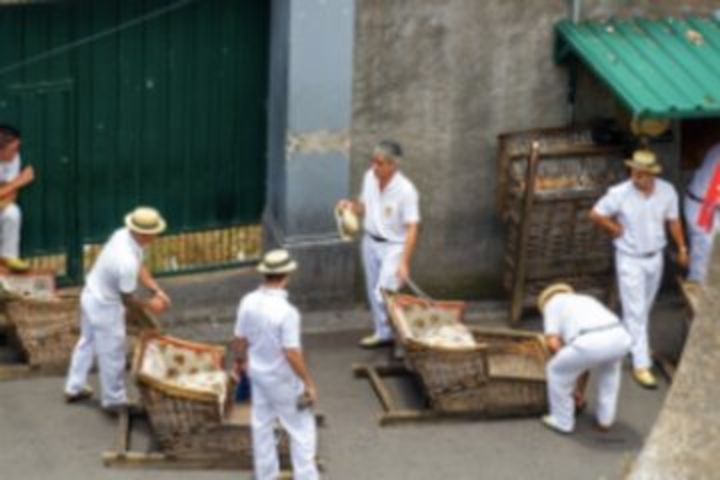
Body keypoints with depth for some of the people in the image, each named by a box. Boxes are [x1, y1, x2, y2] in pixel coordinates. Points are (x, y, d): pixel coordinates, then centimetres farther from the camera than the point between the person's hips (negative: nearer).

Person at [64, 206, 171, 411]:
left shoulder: (123, 235, -13)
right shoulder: (127, 262, -38)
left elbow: (140, 268, 2)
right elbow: (127, 300, -24)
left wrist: (157, 291, -5)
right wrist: (149, 304, -7)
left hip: (91, 295, 9)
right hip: (105, 307, -9)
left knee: (87, 342, 27)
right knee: (112, 355, 13)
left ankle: (74, 388, 45)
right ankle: (114, 400, 32)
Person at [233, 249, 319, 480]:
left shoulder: (248, 302, -11)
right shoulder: (286, 312, -30)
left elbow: (240, 338, 2)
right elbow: (292, 354, -27)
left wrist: (239, 360, 22)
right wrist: (309, 383, -16)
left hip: (257, 373, 7)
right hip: (283, 379, -7)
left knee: (261, 426, 21)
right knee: (301, 429, 9)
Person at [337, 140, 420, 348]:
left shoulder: (406, 190, -24)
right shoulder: (369, 177, -5)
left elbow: (412, 228, -24)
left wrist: (404, 263, -29)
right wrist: (352, 206, -10)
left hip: (393, 246, -7)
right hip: (370, 242, 7)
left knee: (385, 294, -15)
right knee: (374, 293, 16)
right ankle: (383, 333, 32)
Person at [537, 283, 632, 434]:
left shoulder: (552, 303, 25)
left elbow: (553, 343, 10)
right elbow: (586, 359, 46)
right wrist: (580, 390, 53)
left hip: (591, 343, -6)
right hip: (619, 337, 6)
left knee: (557, 371, 22)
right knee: (609, 366, 40)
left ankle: (562, 421, 34)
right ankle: (605, 419, 40)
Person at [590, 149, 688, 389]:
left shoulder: (667, 191, -11)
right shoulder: (619, 194, -22)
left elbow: (673, 220, 4)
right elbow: (596, 214, -9)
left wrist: (682, 247, 4)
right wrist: (617, 230, -3)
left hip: (655, 257, 4)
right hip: (630, 259, -4)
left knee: (645, 306, 21)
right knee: (635, 311, -5)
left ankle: (632, 340, 45)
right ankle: (640, 365, -2)